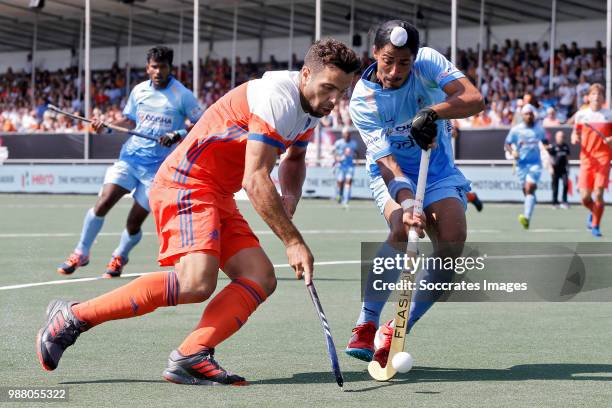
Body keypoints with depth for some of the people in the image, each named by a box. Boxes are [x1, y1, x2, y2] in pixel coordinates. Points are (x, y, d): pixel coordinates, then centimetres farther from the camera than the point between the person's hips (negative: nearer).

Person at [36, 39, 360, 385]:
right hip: (186, 184, -10)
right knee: (196, 283, -27)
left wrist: (290, 197, 6)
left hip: (218, 196, 10)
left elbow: (295, 159, 29)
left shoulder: (311, 108, 10)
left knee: (261, 279, -4)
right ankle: (74, 317, -19)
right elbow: (255, 180, -25)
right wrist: (293, 242, -22)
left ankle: (190, 356, -19)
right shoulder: (278, 99, -20)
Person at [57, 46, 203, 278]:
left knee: (135, 221, -2)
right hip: (131, 156, 3)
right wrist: (106, 126, 4)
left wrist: (178, 135, -19)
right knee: (103, 203, -13)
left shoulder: (182, 95, -6)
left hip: (159, 165, -3)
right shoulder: (138, 91, 7)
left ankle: (120, 257, 27)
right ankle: (81, 253, 3)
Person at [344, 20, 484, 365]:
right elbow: (386, 160, -28)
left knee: (453, 239, -22)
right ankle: (366, 325, -23)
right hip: (393, 175, -2)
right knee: (402, 229, -33)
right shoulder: (363, 100, -20)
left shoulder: (428, 62, -16)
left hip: (439, 172, 3)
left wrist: (432, 112, -44)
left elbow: (475, 99, -27)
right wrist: (407, 202, -45)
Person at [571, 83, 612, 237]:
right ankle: (593, 212, 32)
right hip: (586, 159, 1)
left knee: (598, 194, -11)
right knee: (585, 197, -3)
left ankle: (595, 226, 7)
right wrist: (575, 138, -6)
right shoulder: (581, 115, 7)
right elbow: (575, 133, 17)